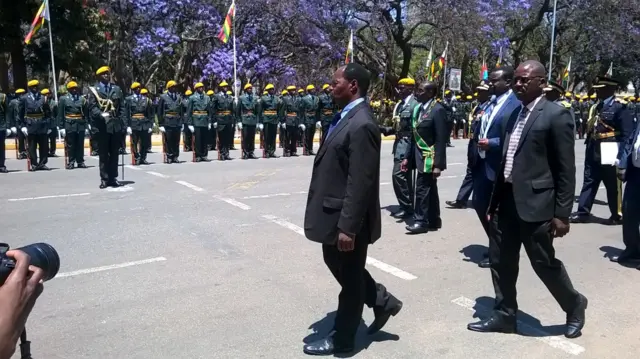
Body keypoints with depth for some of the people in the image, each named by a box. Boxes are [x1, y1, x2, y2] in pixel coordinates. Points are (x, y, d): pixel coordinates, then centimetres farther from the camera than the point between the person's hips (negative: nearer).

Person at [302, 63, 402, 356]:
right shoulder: (346, 117, 9)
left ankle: (342, 339, 27)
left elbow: (360, 182, -25)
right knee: (336, 264, 25)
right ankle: (382, 301, 39)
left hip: (345, 218, -10)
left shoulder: (361, 124, -22)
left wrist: (348, 226, -24)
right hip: (333, 212, 10)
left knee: (350, 278, 9)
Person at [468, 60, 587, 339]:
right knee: (501, 260, 10)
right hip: (509, 200, 7)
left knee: (544, 262, 6)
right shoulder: (515, 114, 12)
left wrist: (562, 213, -14)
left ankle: (574, 305, 31)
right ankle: (504, 315, 25)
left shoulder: (556, 115, -9)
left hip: (536, 202, -7)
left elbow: (566, 170, -11)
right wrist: (495, 201, 16)